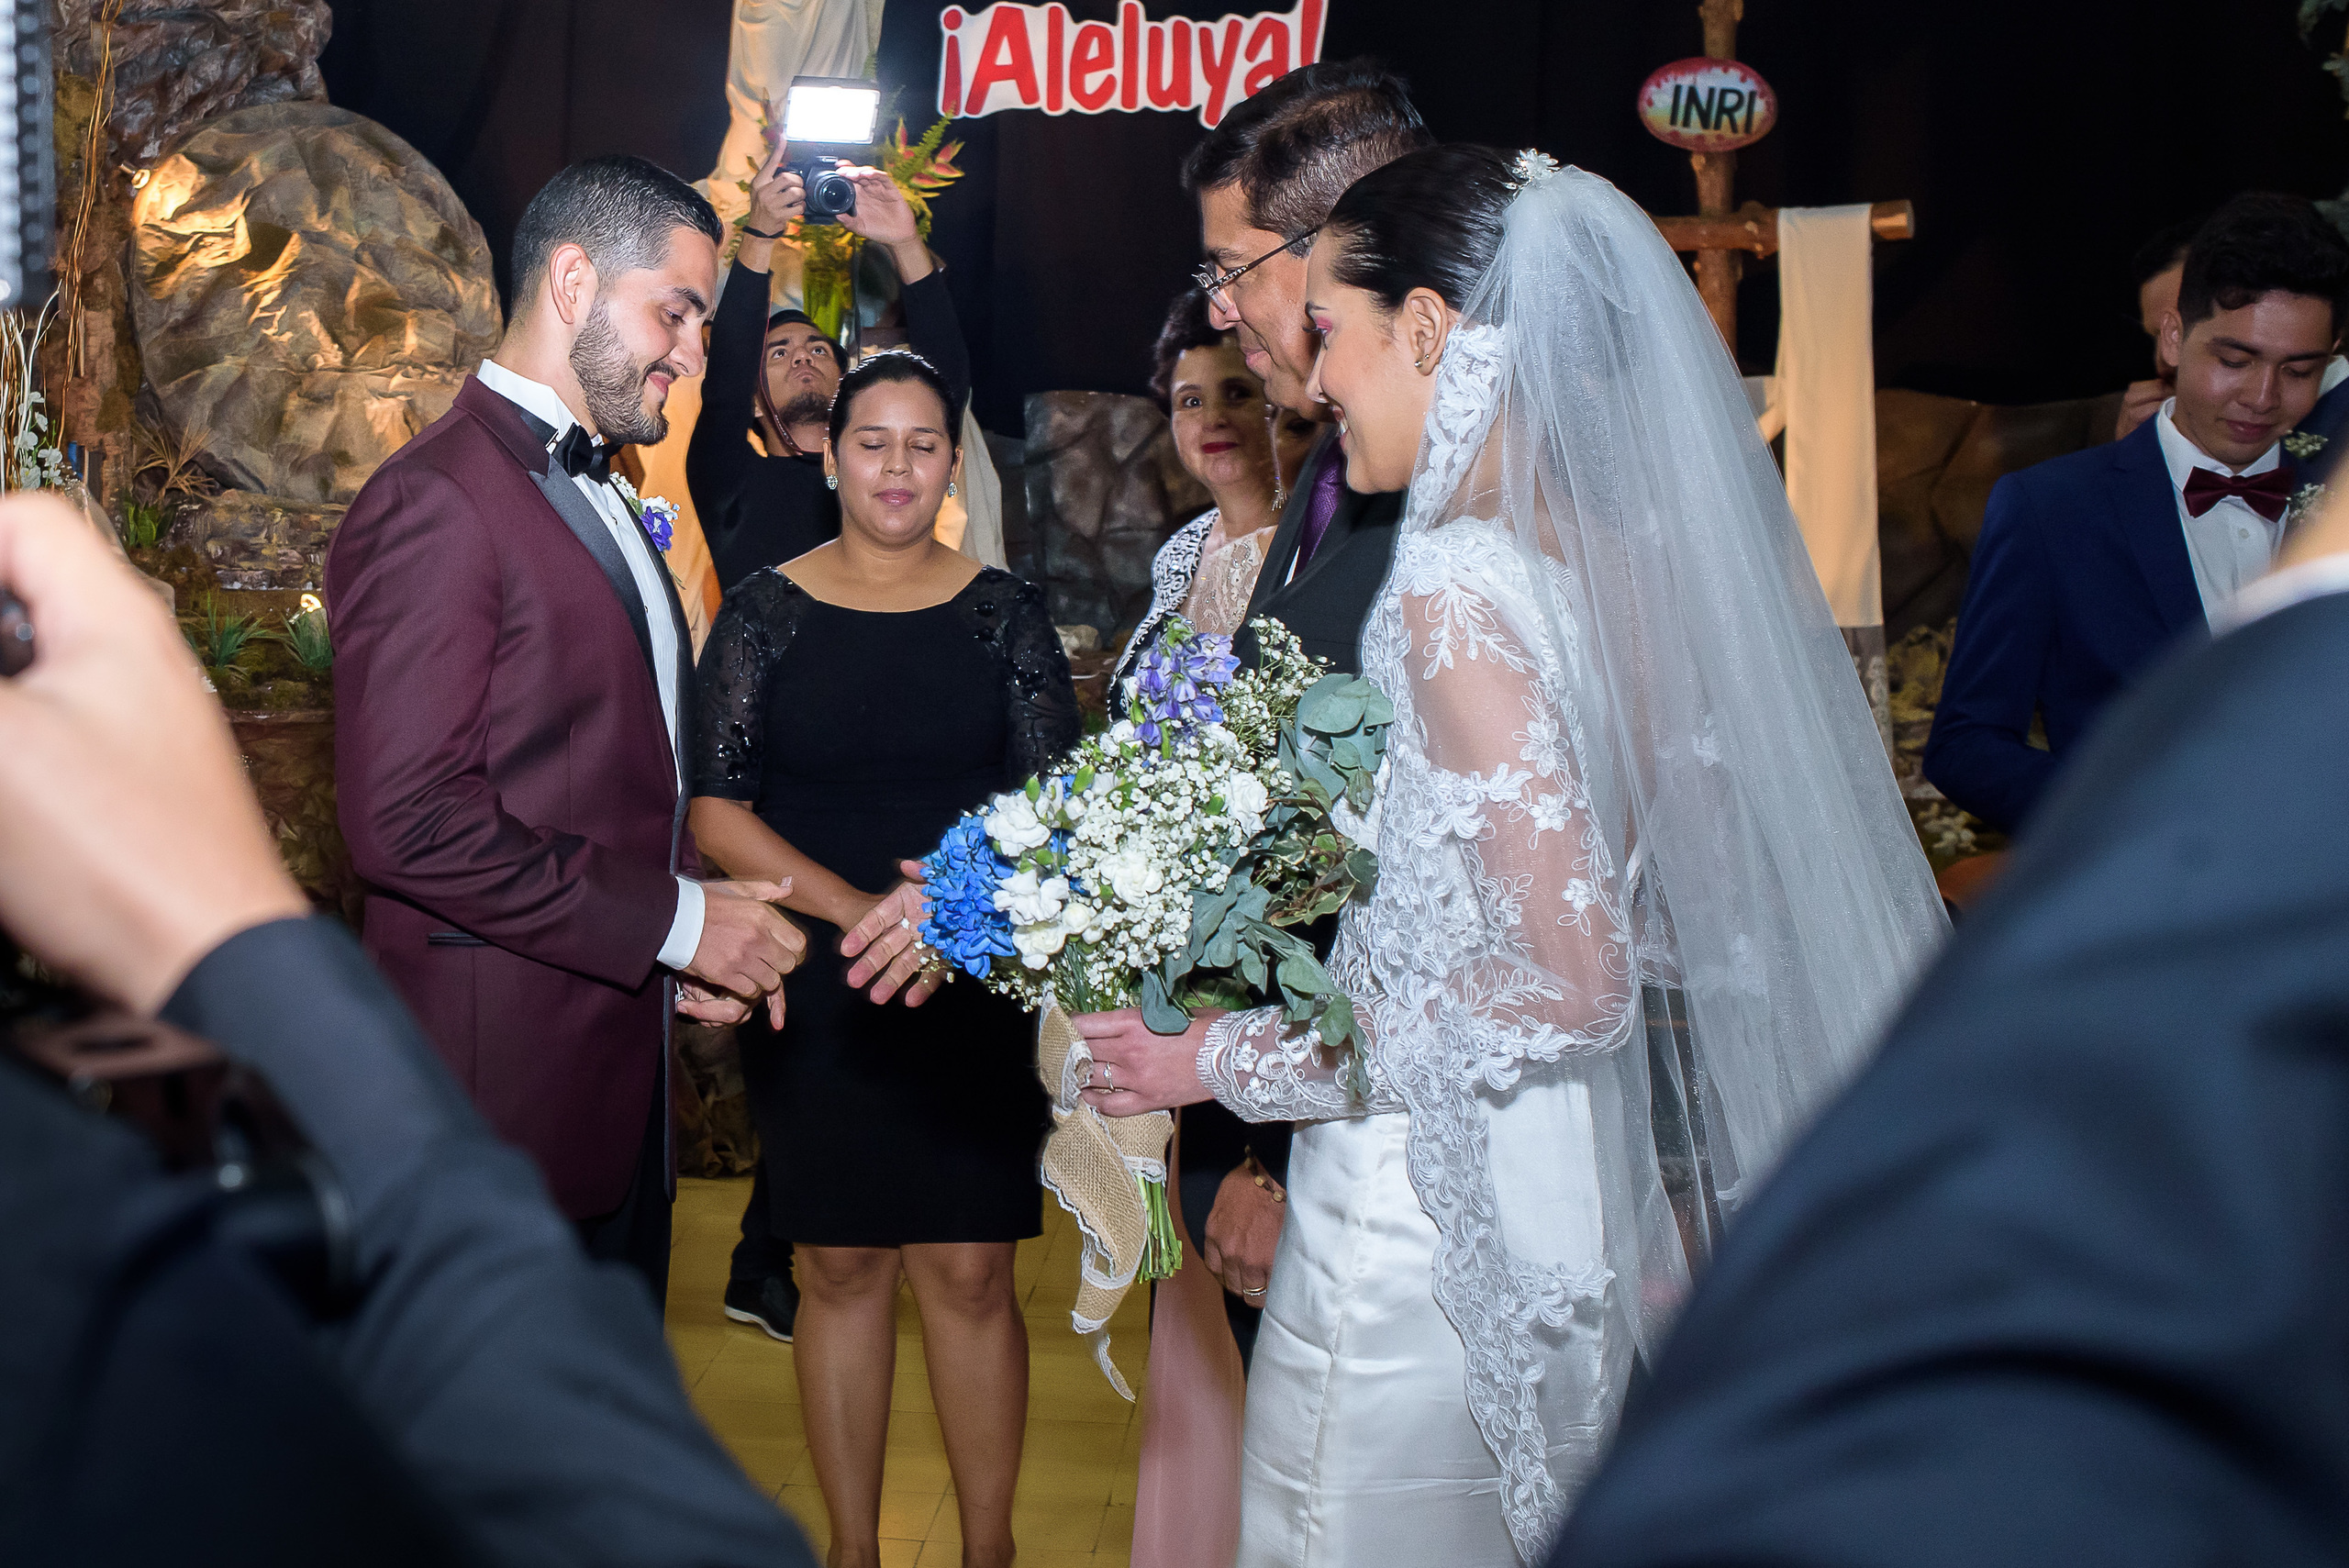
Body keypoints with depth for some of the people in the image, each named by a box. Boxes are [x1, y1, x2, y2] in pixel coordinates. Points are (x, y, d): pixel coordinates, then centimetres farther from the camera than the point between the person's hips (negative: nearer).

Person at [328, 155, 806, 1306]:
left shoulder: (600, 497, 17)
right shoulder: (437, 501, -14)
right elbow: (406, 819, -22)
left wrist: (695, 933, 4)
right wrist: (673, 920, -17)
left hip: (620, 1071, 9)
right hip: (505, 1075, -9)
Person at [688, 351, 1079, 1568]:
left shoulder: (1002, 612, 5)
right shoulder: (765, 613, 3)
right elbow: (716, 811, -3)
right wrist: (860, 908, -15)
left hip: (976, 991, 0)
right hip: (814, 995, 0)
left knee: (970, 1274, 0)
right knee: (840, 1267, 8)